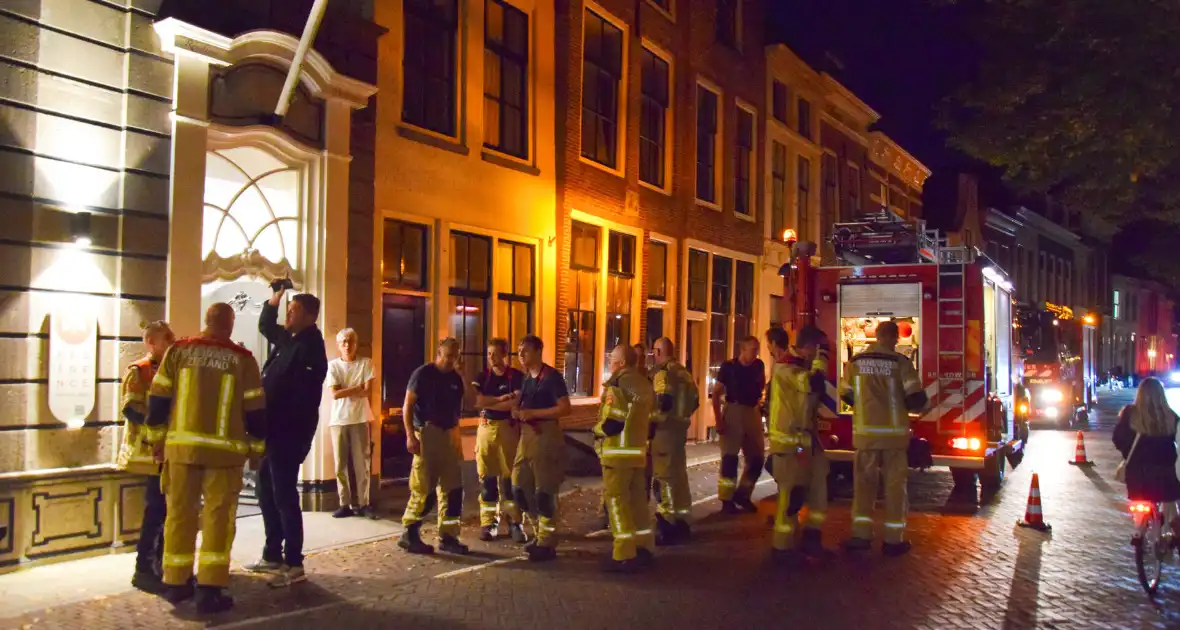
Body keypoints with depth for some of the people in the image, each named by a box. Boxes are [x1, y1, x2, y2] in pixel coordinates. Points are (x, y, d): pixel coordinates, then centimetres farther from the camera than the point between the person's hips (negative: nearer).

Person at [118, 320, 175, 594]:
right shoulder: (138, 371, -5)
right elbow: (130, 409, -17)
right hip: (153, 451, -8)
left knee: (170, 508, 10)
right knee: (155, 509, -10)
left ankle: (161, 561, 20)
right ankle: (143, 569, -4)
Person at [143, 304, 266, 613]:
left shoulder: (179, 351, 4)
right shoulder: (242, 359, -2)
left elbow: (158, 400, 6)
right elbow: (255, 411, 0)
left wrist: (157, 437, 17)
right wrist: (256, 447, 12)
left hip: (181, 445, 3)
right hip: (224, 449, -2)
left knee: (180, 513, 12)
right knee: (218, 517, 3)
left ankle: (176, 583, 21)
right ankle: (210, 590, 1)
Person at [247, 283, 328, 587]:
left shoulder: (310, 346, -16)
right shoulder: (287, 338, 12)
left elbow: (304, 394, -22)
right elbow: (265, 326, 32)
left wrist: (285, 426, -22)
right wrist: (275, 298, 19)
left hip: (289, 431, -10)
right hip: (276, 429, 10)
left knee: (284, 495, -6)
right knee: (267, 491, 16)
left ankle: (294, 565, 1)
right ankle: (273, 555, 27)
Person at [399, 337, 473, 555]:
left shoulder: (455, 378, 14)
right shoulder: (423, 373, -5)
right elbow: (407, 406, -10)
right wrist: (410, 435, -15)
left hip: (450, 435, 7)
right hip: (427, 433, -7)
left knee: (452, 488, 7)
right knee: (424, 489, -6)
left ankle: (447, 537, 15)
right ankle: (409, 534, 7)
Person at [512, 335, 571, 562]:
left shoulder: (551, 376, -12)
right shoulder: (527, 378, 13)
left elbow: (565, 408, -19)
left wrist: (532, 413, -21)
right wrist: (517, 410, 4)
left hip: (546, 436, -9)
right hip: (527, 435, 9)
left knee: (544, 491, -3)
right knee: (520, 488, 11)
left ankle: (547, 543, 7)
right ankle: (540, 532, 26)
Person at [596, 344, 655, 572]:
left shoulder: (617, 384, -14)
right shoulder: (644, 383, 13)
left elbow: (612, 422, -23)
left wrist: (597, 430, -9)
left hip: (618, 451, -8)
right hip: (638, 449, 8)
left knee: (616, 500, -3)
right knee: (637, 498, 14)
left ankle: (624, 555, -4)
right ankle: (643, 548, 20)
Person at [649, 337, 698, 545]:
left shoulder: (662, 373, -13)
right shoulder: (683, 372, 13)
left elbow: (663, 403, -25)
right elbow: (695, 401, 17)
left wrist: (652, 423, -15)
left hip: (665, 430, -8)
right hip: (681, 428, 8)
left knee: (664, 476, -3)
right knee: (679, 474, 17)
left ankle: (668, 525, -1)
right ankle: (681, 521, 25)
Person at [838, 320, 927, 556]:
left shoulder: (856, 362, 2)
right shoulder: (900, 362, -9)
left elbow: (846, 395, 11)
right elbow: (917, 399, -11)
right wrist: (905, 406, 11)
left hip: (865, 431, 3)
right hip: (893, 432, -2)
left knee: (864, 482, 11)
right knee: (894, 484, 6)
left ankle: (861, 535, 8)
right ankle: (893, 540, 10)